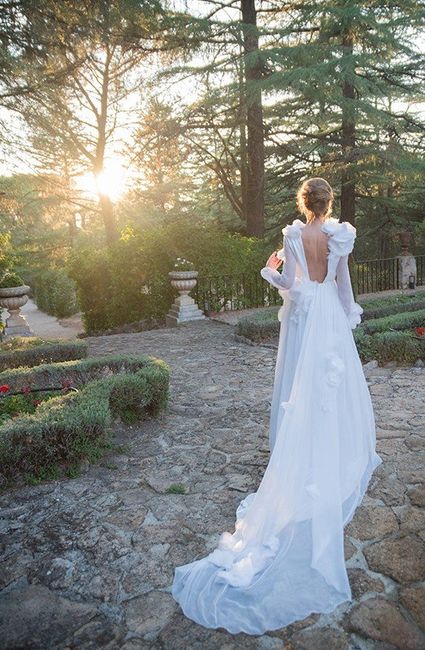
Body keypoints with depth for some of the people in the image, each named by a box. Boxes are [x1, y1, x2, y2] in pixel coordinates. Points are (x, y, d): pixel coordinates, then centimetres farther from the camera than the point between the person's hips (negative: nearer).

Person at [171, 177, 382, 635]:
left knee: (300, 391, 9)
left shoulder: (293, 236, -5)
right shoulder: (340, 235, -3)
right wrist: (349, 317, 12)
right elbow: (343, 283, 0)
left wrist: (271, 269, 14)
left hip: (301, 318, 0)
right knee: (337, 391, 11)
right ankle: (339, 459, 23)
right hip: (331, 320, 0)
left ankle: (302, 466, 20)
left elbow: (290, 284, -6)